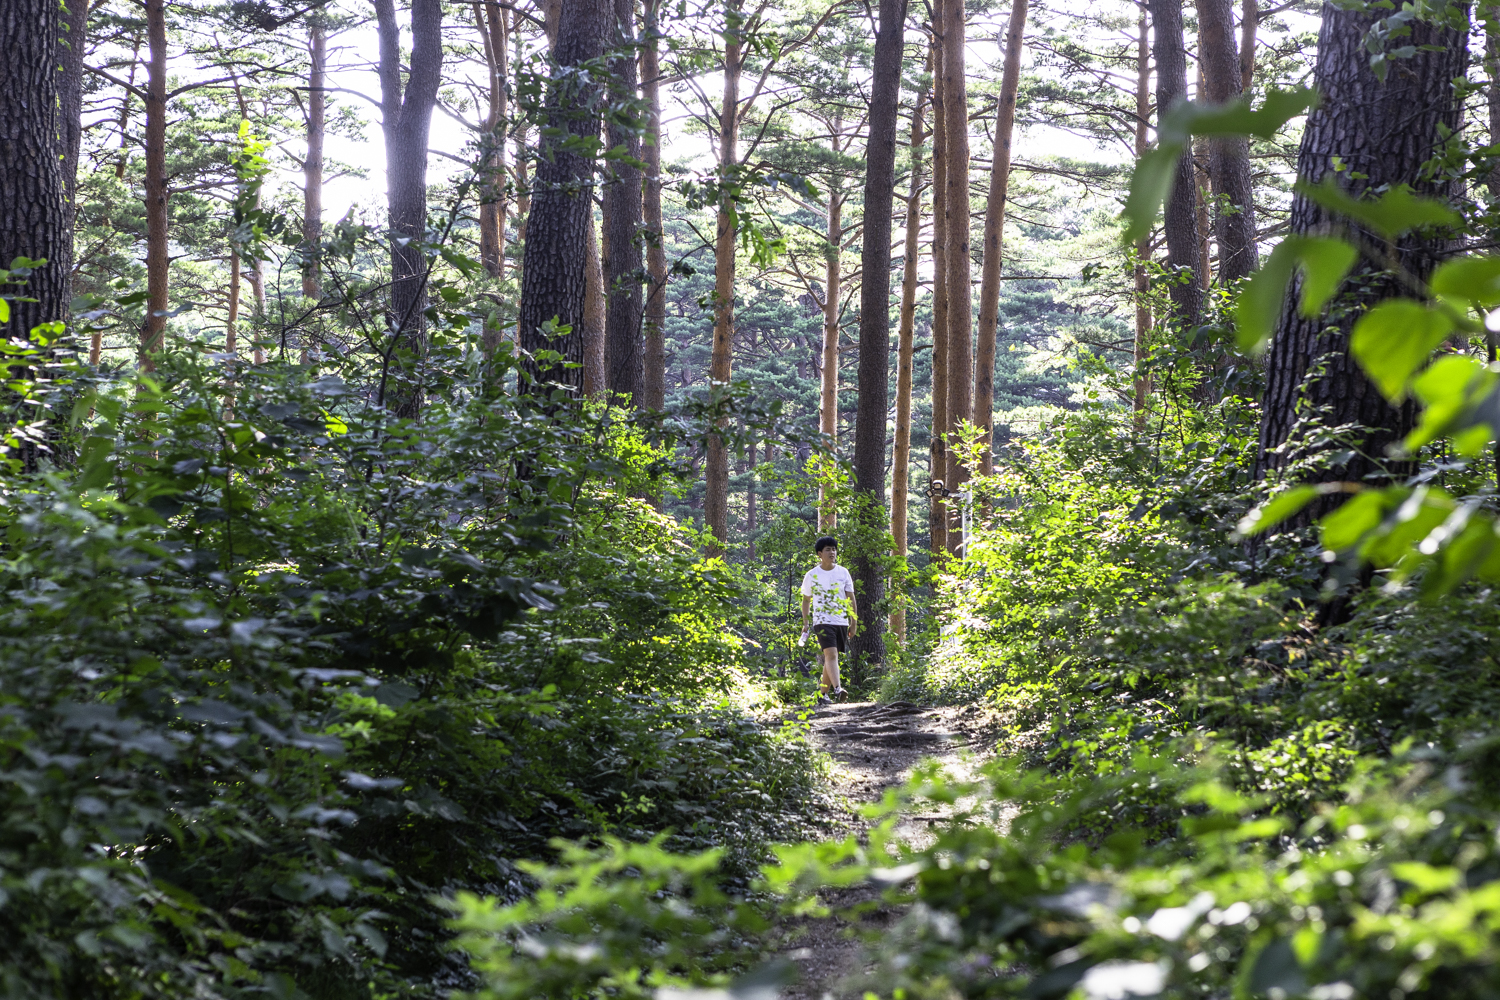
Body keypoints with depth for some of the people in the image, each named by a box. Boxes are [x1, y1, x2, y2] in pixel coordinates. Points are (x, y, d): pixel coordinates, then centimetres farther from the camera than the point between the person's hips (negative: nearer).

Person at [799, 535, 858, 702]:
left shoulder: (843, 573, 7)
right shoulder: (812, 575, 3)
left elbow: (851, 599, 9)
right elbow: (806, 600, 13)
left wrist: (854, 623, 5)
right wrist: (805, 623, 9)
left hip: (841, 622, 3)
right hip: (822, 621, -3)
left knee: (831, 657, 6)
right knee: (831, 654, -20)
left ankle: (823, 693, 14)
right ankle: (837, 688, -32)